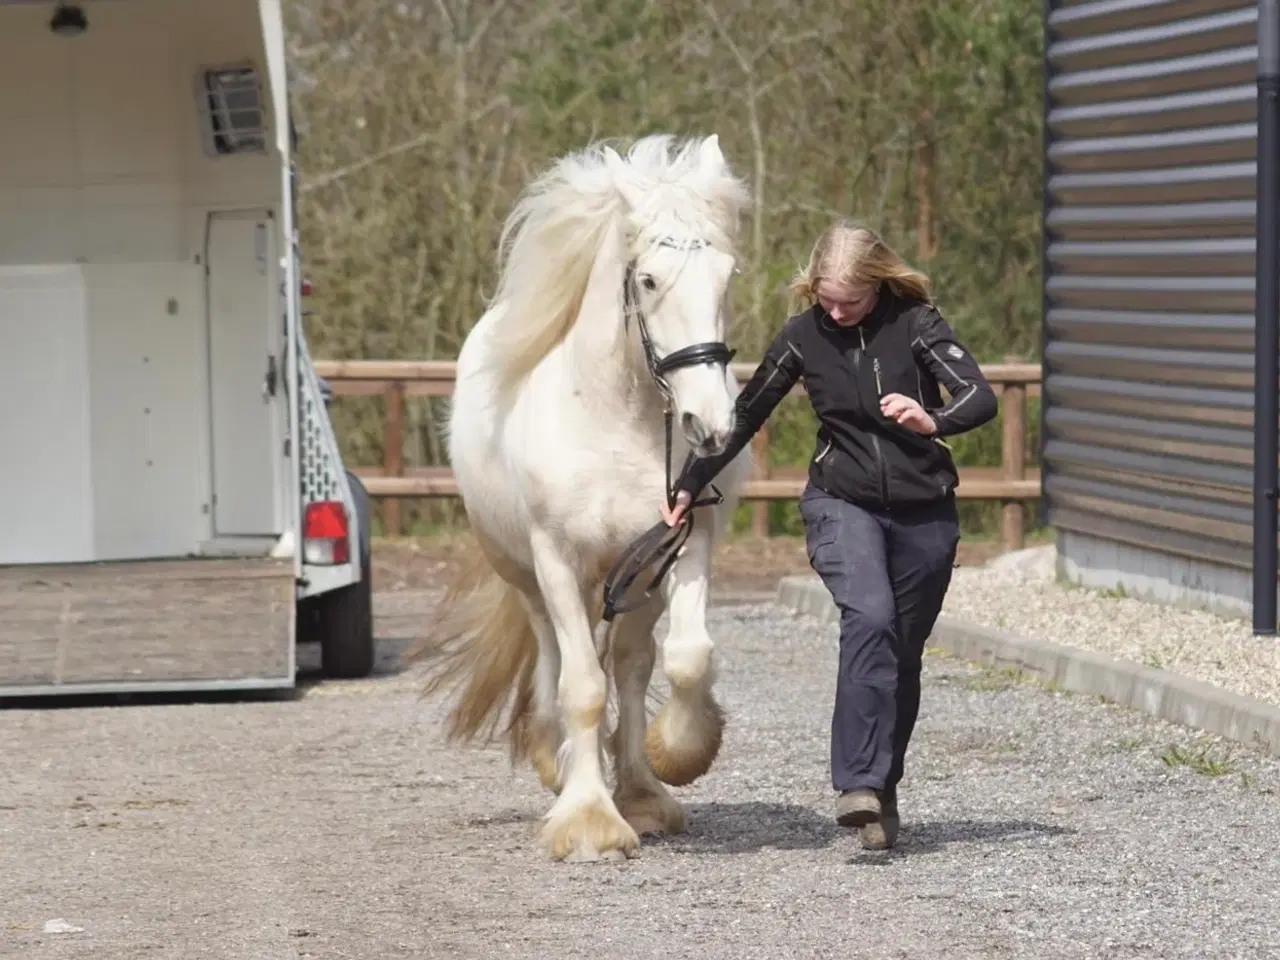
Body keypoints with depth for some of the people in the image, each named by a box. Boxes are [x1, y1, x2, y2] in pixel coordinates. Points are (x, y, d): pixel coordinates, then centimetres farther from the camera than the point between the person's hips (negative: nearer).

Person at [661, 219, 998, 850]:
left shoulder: (915, 324, -7)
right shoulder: (804, 337, -1)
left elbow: (981, 397, -18)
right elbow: (746, 415, 11)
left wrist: (933, 422, -39)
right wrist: (689, 488, 14)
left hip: (924, 512, 1)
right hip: (842, 505, -1)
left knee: (901, 654, 6)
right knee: (870, 615, -26)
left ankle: (882, 792, 23)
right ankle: (858, 784, -34)